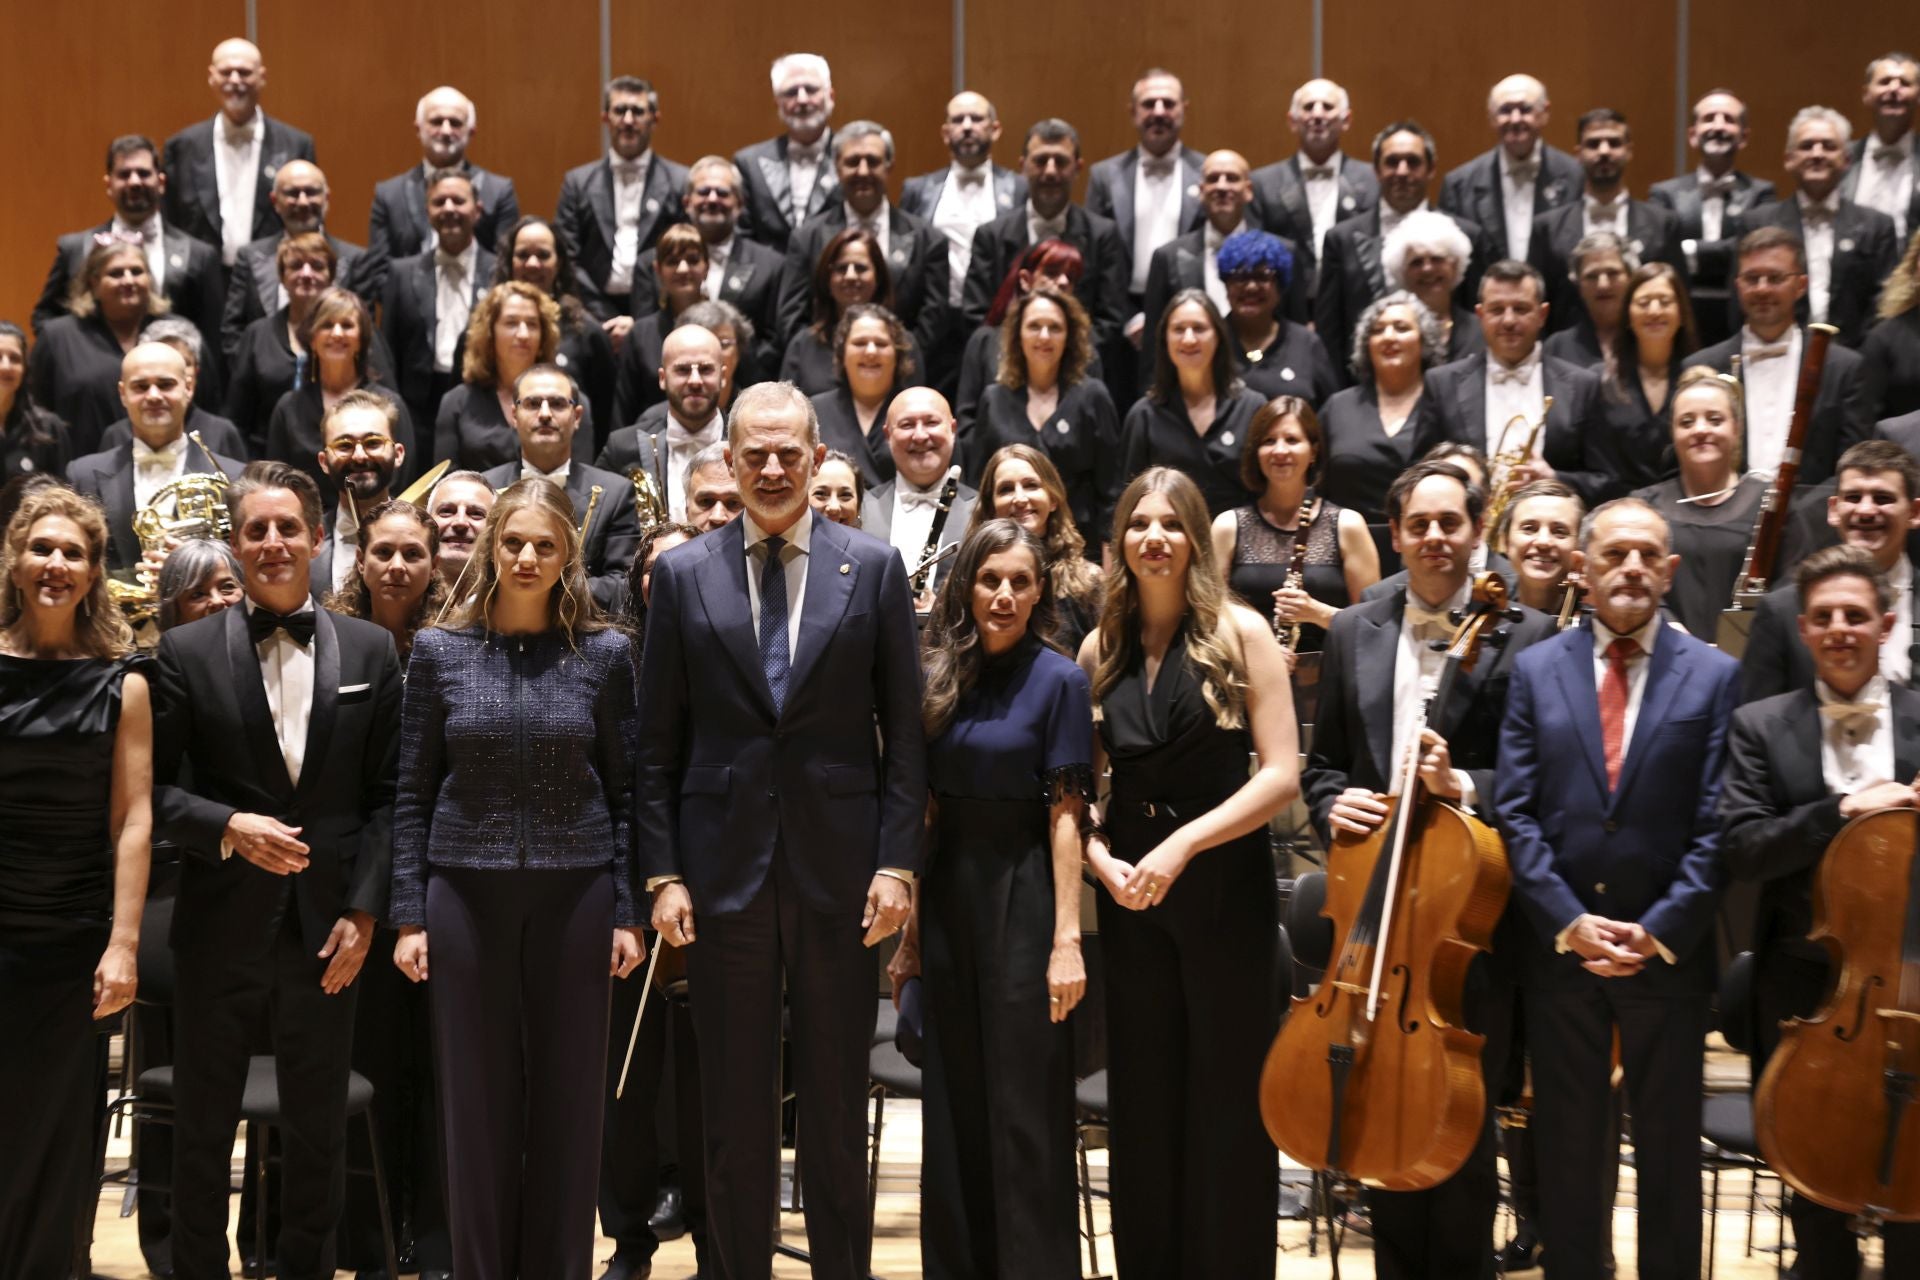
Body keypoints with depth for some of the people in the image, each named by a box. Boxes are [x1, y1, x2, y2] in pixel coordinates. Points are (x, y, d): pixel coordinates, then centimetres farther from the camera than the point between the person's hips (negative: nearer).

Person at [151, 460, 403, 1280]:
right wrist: (228, 827, -18)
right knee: (203, 1123, 10)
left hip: (327, 925, 1)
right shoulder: (186, 652, -1)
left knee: (318, 1128, 11)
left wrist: (364, 911, -5)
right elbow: (152, 787, -2)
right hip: (220, 924, -1)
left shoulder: (371, 652, 3)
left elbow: (388, 795, 2)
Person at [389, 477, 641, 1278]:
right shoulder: (439, 651, 3)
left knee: (568, 1099, 5)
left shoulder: (605, 654, 2)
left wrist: (629, 912, -3)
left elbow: (625, 791, 4)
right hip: (467, 895, 0)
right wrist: (408, 915, -1)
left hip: (575, 896, 0)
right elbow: (414, 793, 4)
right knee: (476, 1100, 6)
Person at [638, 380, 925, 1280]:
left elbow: (904, 732, 2)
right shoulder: (683, 574, 4)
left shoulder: (873, 569, 3)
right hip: (724, 867, 0)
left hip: (838, 866, 0)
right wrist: (661, 872, -2)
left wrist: (898, 861, -5)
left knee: (837, 1099, 8)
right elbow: (658, 742, 4)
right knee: (733, 1104, 7)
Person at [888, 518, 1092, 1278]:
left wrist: (1067, 938, -15)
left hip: (1021, 897, -5)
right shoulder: (942, 676, 7)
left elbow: (1065, 813, -10)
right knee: (953, 1105, 11)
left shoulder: (1058, 679, -6)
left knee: (1025, 1109, 0)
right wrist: (911, 929, 8)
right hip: (947, 896, 5)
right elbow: (928, 809, 9)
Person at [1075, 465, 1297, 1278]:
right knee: (1141, 1099, 10)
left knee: (1227, 1099, 3)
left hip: (1225, 886, -3)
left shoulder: (1239, 633, -4)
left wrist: (1183, 844, -18)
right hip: (1128, 895, 4)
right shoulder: (1101, 649, 6)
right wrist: (1100, 857, -7)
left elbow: (1282, 774, -10)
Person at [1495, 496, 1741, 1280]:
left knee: (1669, 1148, 9)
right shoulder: (1535, 669, 5)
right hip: (1558, 947, 1)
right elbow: (1515, 811, -1)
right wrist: (1568, 920, -11)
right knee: (1568, 1147, 11)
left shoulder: (1713, 675, 1)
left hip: (1669, 951, -1)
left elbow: (1716, 825, -4)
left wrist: (1661, 930, -13)